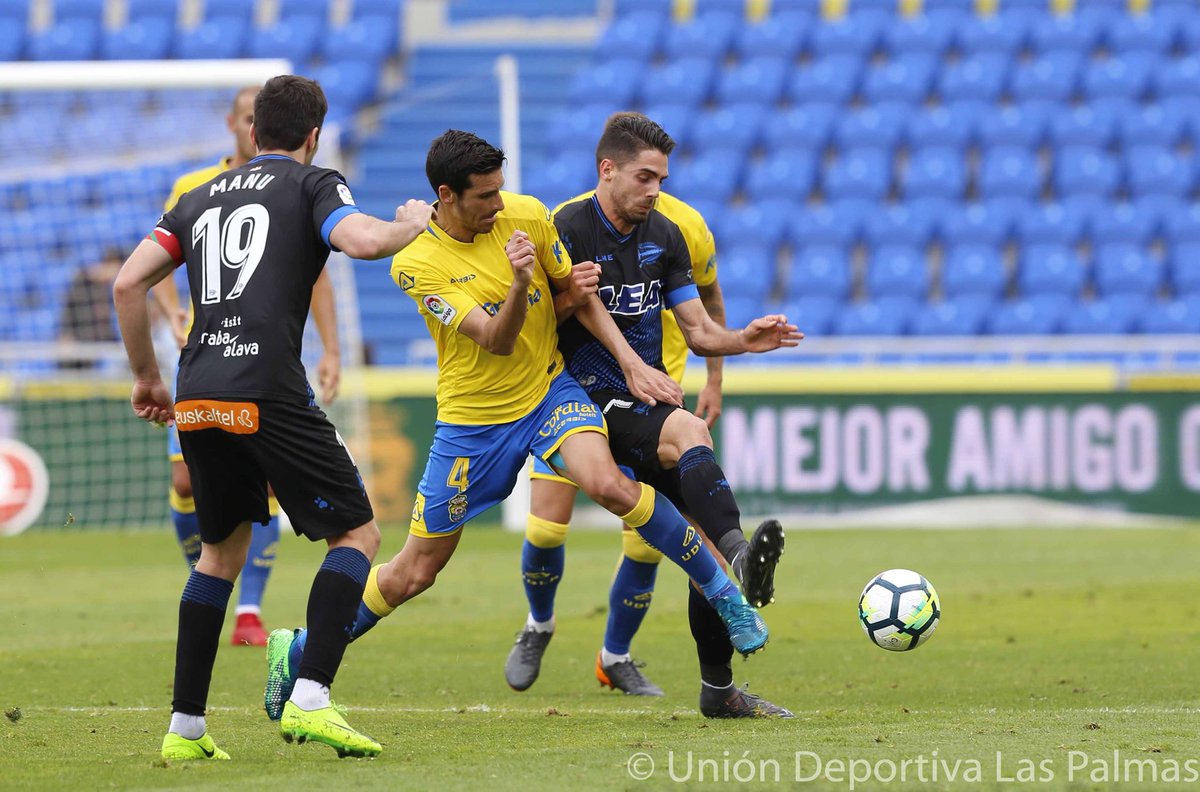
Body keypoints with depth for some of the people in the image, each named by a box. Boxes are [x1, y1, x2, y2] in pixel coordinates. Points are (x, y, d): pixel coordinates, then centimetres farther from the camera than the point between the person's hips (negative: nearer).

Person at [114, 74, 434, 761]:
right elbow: (361, 240, -13)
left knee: (222, 548, 22)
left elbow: (129, 284, 17)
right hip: (269, 392, -6)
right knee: (357, 531, 4)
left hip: (197, 399, 6)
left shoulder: (201, 196, 22)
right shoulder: (313, 183, 7)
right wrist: (411, 223, 8)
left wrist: (148, 378, 25)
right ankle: (309, 701, -13)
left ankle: (186, 728, 17)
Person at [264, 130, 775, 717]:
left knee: (607, 483, -29)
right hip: (471, 420, -2)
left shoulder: (527, 216, -9)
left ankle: (724, 595, -15)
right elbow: (496, 340, -26)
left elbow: (580, 298, 6)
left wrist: (631, 363, -5)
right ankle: (298, 651, 25)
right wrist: (520, 283, -45)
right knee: (413, 573, 4)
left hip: (549, 391, 2)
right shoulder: (415, 263, -19)